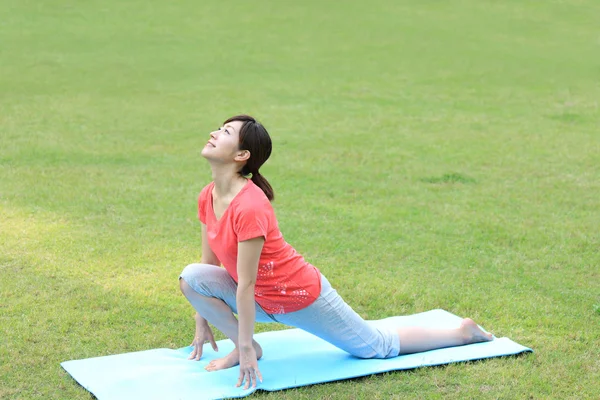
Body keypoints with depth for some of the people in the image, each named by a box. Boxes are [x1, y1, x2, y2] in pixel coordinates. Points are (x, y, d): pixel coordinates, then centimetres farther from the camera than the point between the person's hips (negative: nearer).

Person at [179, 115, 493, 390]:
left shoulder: (249, 206, -33)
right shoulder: (208, 197, -6)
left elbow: (246, 284, -29)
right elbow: (209, 261, 5)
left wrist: (245, 350, -23)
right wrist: (202, 322, 9)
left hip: (301, 297, -7)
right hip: (262, 299, 7)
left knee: (378, 347, 10)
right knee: (191, 277, -12)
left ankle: (462, 333, 31)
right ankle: (247, 346, 2)